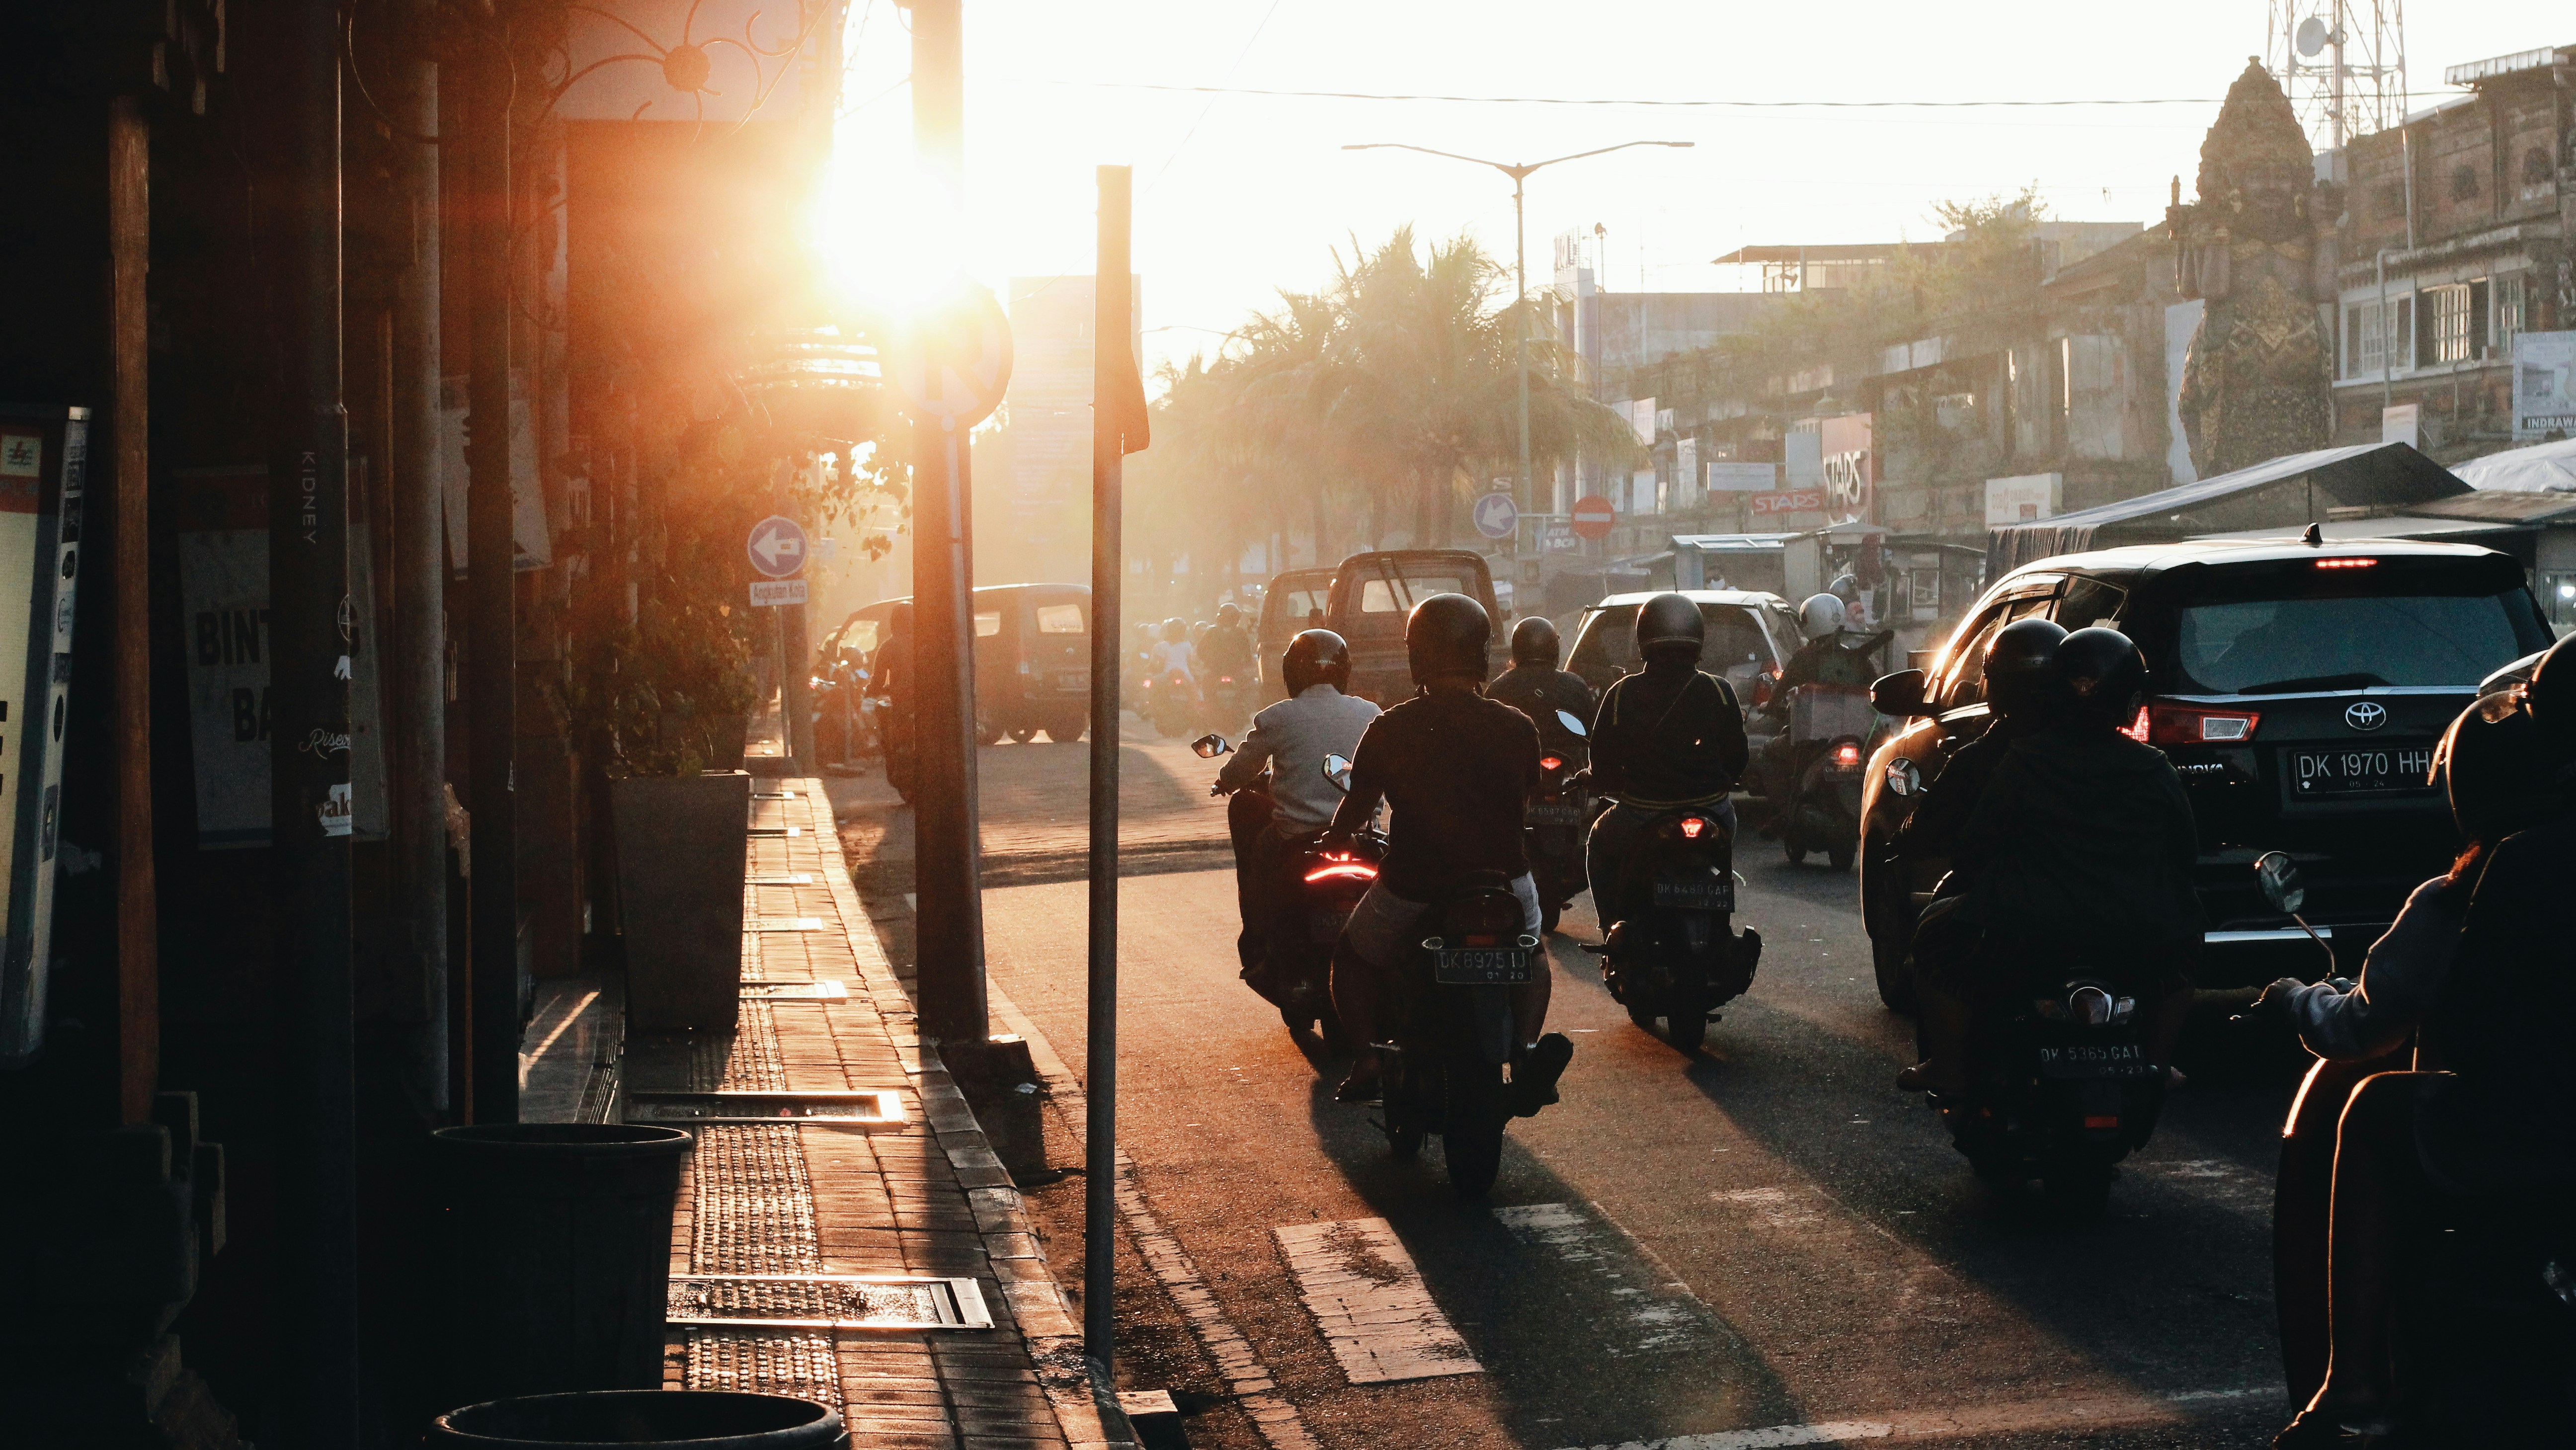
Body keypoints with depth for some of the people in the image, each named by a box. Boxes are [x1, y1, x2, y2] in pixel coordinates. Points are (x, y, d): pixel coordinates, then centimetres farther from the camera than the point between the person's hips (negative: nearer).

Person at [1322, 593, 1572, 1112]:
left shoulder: (1388, 730, -9)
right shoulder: (1518, 729, -4)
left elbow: (1352, 815, 1)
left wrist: (1334, 842, 25)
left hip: (1412, 890, -2)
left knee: (1352, 957, 27)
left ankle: (1371, 1057, 7)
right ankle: (1527, 1045, 6)